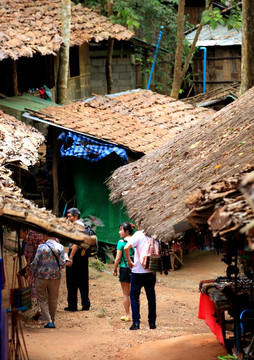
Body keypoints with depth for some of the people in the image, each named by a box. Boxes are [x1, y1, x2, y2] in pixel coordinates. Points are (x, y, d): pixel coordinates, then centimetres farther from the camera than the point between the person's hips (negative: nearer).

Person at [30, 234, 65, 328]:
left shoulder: (41, 247, -12)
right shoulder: (60, 247, -6)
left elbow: (35, 263, -11)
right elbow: (62, 263, -8)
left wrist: (31, 269, 10)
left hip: (41, 276, -2)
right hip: (55, 276, 2)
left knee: (43, 299, 9)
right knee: (53, 300, 16)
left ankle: (49, 321, -2)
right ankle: (52, 321, 25)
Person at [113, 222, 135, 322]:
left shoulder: (121, 242, -11)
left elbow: (118, 258, -11)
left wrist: (114, 269, 1)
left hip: (125, 268, -4)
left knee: (126, 294, 5)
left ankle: (127, 315, 9)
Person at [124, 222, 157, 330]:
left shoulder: (138, 235, -11)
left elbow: (126, 248, -22)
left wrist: (129, 261, -10)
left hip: (138, 271, -4)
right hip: (151, 272, 4)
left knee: (134, 295, 8)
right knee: (151, 297, 14)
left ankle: (136, 322, -1)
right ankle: (152, 322, 16)